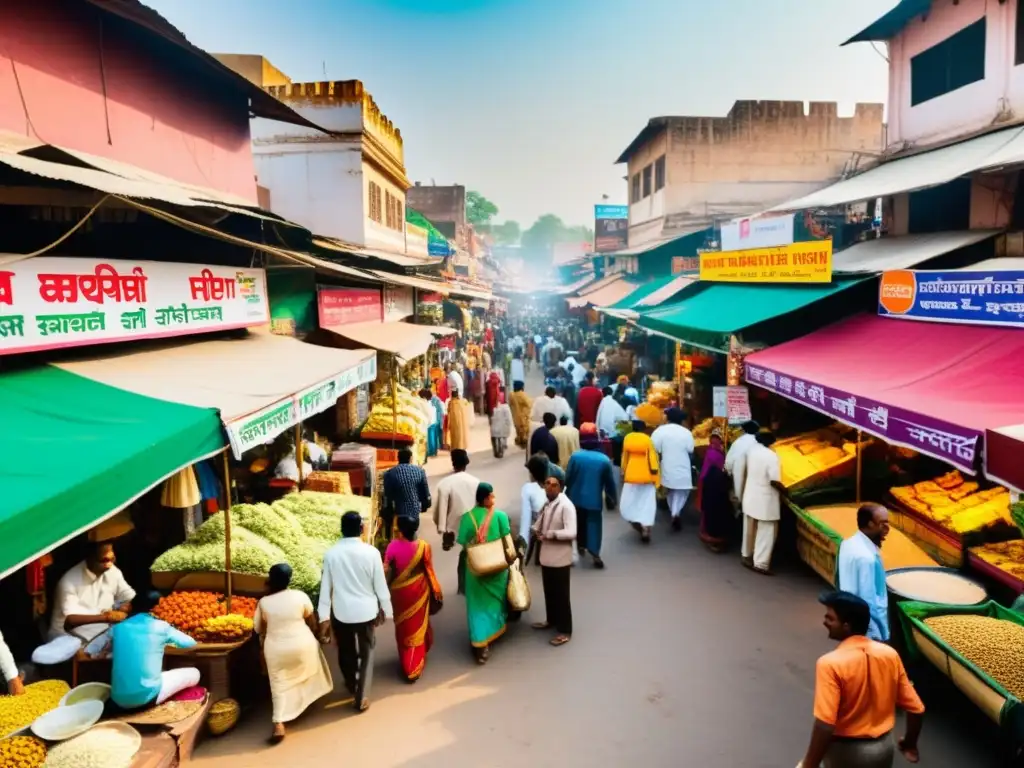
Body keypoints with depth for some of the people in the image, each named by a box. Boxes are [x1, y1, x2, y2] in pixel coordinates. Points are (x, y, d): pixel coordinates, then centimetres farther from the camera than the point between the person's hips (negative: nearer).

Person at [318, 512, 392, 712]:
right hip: (366, 611, -2)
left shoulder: (331, 553, -11)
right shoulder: (371, 552, -15)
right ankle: (361, 698, 16)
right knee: (366, 652, 15)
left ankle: (351, 685, 45)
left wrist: (324, 617, 2)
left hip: (341, 612, 2)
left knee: (345, 651, 23)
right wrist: (386, 609, 6)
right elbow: (380, 585, -8)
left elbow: (325, 587, -6)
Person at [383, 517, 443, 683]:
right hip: (418, 591, 0)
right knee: (418, 626, 18)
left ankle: (406, 664, 31)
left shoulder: (393, 546, -18)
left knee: (403, 627, 18)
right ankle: (414, 667, 29)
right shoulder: (423, 546, -17)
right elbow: (429, 571, -8)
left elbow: (386, 571, -11)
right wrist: (436, 589, 6)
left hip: (399, 591, 0)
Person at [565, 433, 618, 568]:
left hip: (576, 497, 1)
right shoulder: (605, 460, -6)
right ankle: (595, 552, -9)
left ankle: (581, 546, 34)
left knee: (579, 523, 20)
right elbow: (610, 482, 1)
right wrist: (612, 498, 14)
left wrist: (567, 493, 13)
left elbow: (567, 478, -3)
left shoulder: (575, 456, -8)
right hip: (594, 499, -1)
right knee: (594, 524, 3)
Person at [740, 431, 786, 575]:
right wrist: (785, 491, -6)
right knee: (766, 532, 2)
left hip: (750, 496, 7)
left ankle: (747, 556, 32)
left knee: (750, 529, 19)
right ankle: (761, 563, 3)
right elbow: (774, 481, -22)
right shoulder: (771, 456, -20)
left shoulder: (752, 450, 0)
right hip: (765, 500, -7)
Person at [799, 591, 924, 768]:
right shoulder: (889, 654, -9)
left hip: (846, 751, -5)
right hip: (883, 747, 5)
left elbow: (825, 725, -30)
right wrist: (910, 743, 17)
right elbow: (916, 709, -1)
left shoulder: (831, 664, -27)